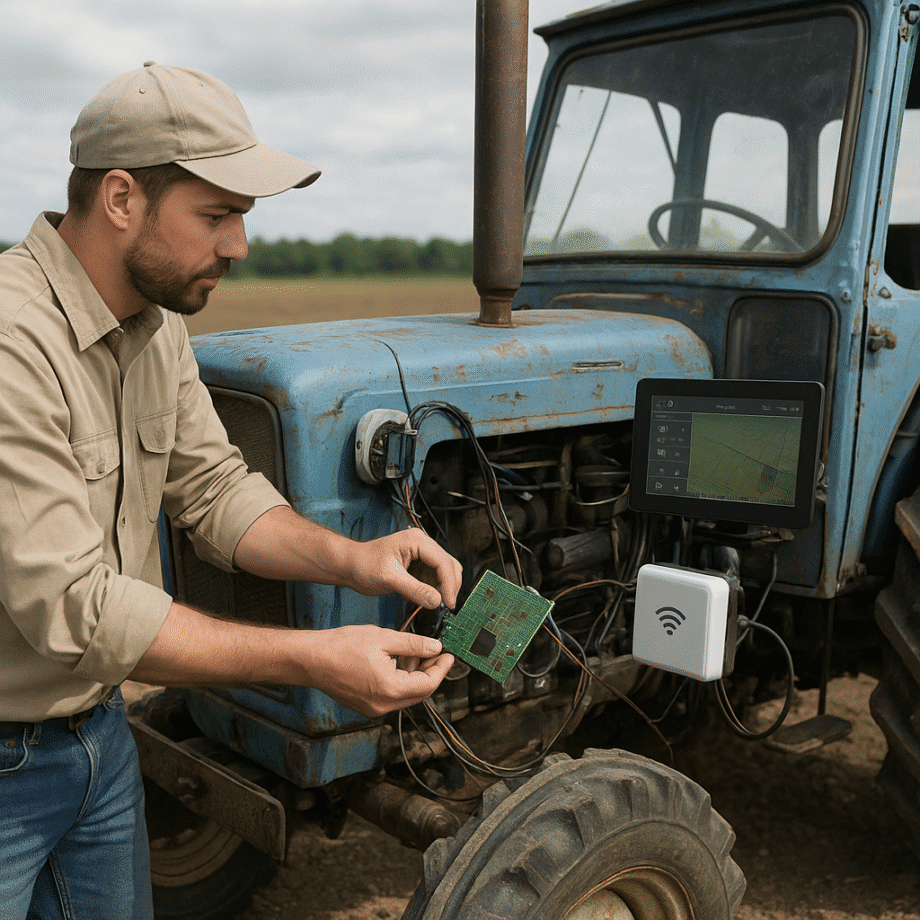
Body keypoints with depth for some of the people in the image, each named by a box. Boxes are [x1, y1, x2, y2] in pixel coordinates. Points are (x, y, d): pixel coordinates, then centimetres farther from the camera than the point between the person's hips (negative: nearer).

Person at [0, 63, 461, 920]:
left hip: (96, 726, 8)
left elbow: (213, 488, 4)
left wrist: (353, 559, -13)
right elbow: (72, 607, -31)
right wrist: (313, 659, -31)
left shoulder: (157, 327, 0)